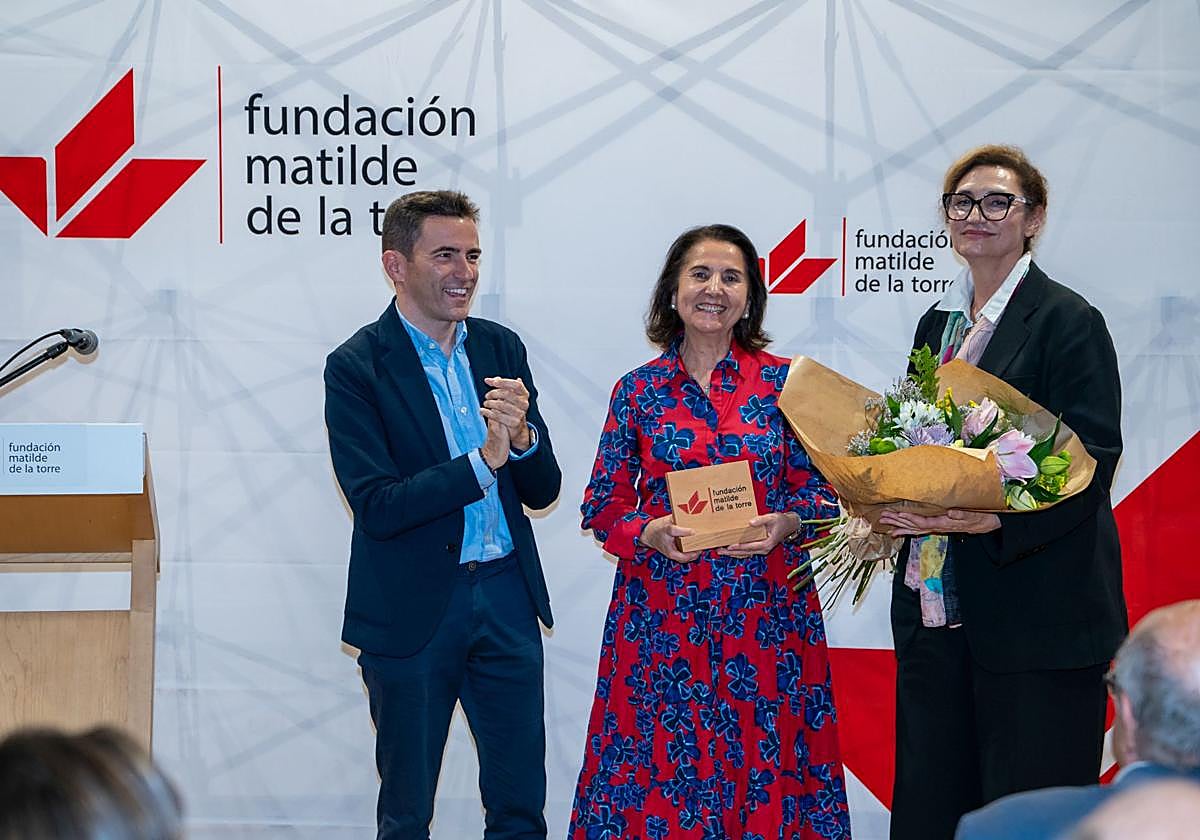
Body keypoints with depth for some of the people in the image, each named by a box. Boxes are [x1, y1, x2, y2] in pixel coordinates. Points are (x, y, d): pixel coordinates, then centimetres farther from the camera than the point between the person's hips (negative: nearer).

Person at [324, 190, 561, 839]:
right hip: (414, 610, -4)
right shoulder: (356, 367, -10)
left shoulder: (500, 348, 6)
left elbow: (543, 490, 6)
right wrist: (483, 462, -24)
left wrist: (521, 435, -15)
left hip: (507, 597, 4)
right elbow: (378, 507, -17)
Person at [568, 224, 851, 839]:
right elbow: (603, 506, 5)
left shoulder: (783, 383, 3)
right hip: (662, 619, 0)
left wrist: (784, 524, -15)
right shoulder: (638, 390, 4)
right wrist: (651, 534, -14)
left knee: (764, 775, 3)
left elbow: (821, 491, 4)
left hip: (766, 615, 0)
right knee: (661, 774, 2)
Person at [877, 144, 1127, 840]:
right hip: (935, 606, 7)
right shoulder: (939, 322, 16)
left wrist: (993, 520, -27)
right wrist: (888, 507, 0)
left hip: (1037, 620, -7)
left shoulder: (1069, 320, -6)